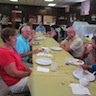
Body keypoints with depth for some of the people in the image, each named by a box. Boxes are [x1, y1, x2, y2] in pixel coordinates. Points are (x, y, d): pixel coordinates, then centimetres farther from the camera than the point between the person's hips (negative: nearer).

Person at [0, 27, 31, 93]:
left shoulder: (11, 48, 3)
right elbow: (14, 73, -26)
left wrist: (29, 70, -5)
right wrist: (30, 73, -14)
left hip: (20, 74, 9)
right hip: (15, 83, -9)